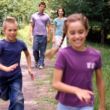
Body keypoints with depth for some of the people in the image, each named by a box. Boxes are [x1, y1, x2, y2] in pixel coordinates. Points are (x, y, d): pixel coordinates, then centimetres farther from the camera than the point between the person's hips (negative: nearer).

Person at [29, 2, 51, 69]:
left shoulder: (46, 17, 8)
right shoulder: (34, 16, 10)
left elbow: (49, 27, 7)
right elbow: (31, 26, 10)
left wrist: (49, 37, 0)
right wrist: (30, 35, -2)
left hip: (44, 36, 0)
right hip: (36, 35, 0)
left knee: (42, 51, 0)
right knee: (35, 49, -5)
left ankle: (41, 64, 7)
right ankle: (37, 60, 20)